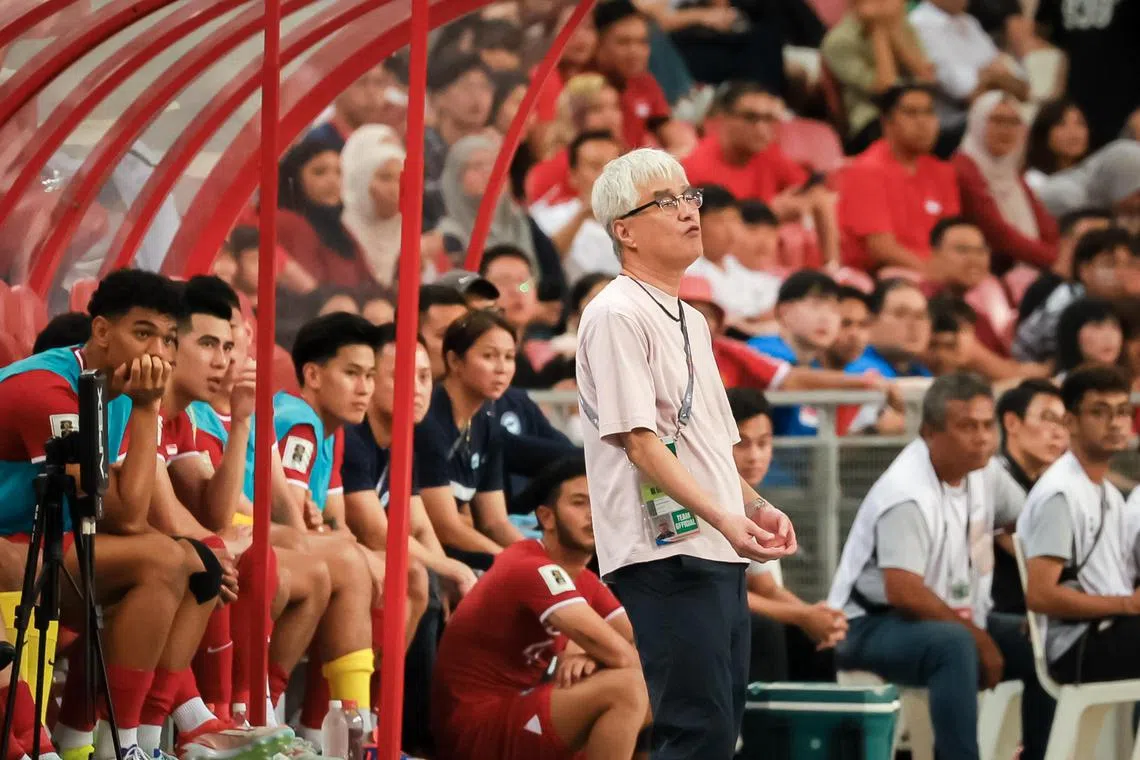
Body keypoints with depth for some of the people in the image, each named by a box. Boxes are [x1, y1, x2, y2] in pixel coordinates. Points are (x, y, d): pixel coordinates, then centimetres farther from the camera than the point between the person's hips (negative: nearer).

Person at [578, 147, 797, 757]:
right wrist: (722, 519, -25)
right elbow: (638, 438, -17)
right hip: (667, 555, -10)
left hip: (719, 553, 10)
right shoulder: (616, 315, -9)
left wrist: (756, 508, 12)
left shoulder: (690, 321, 20)